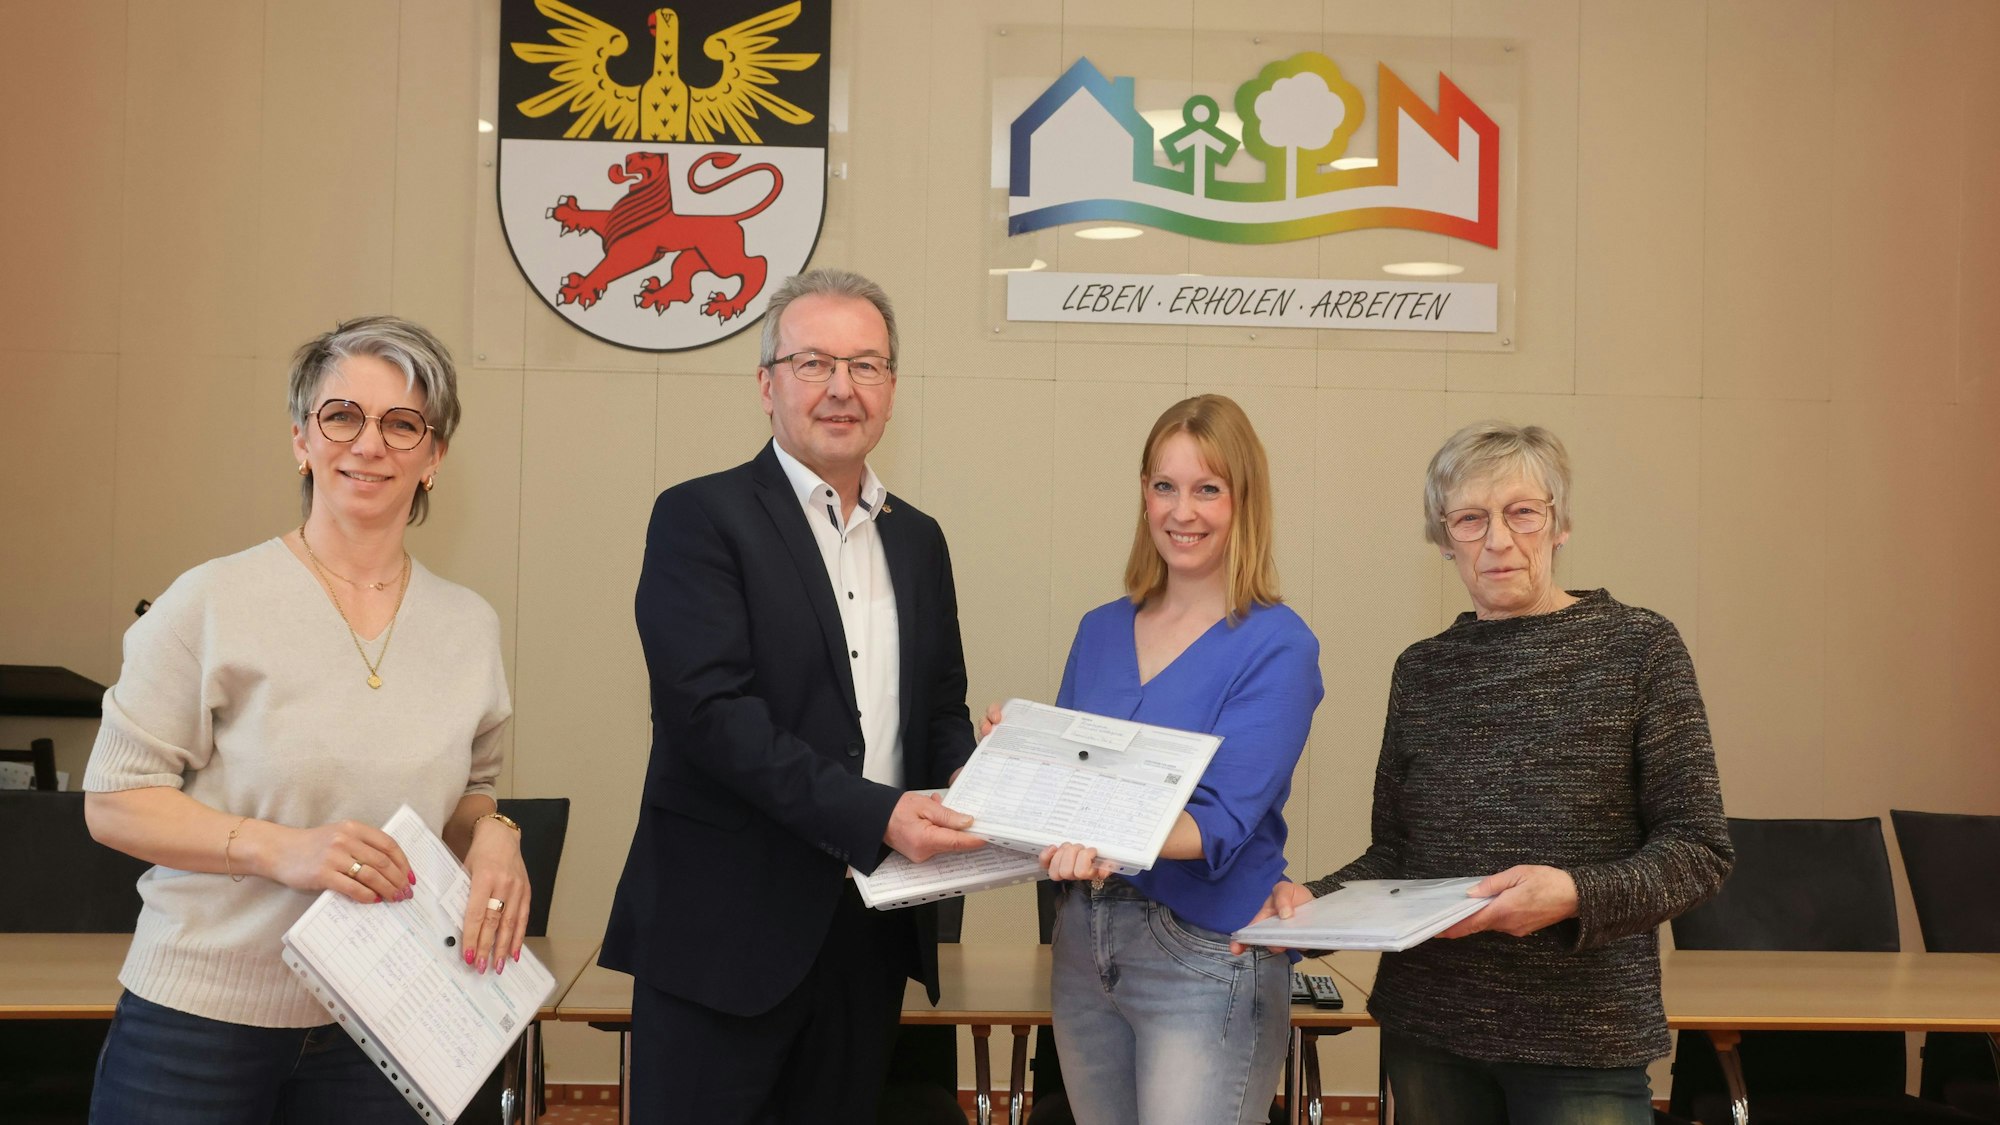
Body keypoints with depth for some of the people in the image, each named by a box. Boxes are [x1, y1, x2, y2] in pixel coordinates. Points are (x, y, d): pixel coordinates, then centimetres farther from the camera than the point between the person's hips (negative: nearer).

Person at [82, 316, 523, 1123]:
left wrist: (492, 836, -6)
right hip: (200, 1023, -3)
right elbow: (115, 802, -6)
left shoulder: (470, 627, 5)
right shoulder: (212, 602, -8)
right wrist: (279, 849, -20)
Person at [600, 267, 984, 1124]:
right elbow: (712, 712, -17)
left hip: (873, 928, 6)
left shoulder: (917, 539, 13)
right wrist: (876, 813, -23)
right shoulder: (700, 518, -7)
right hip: (729, 926, -6)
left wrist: (964, 784, -5)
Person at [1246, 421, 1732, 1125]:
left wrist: (1577, 894, -22)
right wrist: (1310, 902, -7)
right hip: (1427, 1030, 4)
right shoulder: (1422, 671, 8)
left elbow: (1699, 847, -6)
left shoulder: (1637, 647, -3)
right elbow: (1394, 852, 11)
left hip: (1581, 1038, -3)